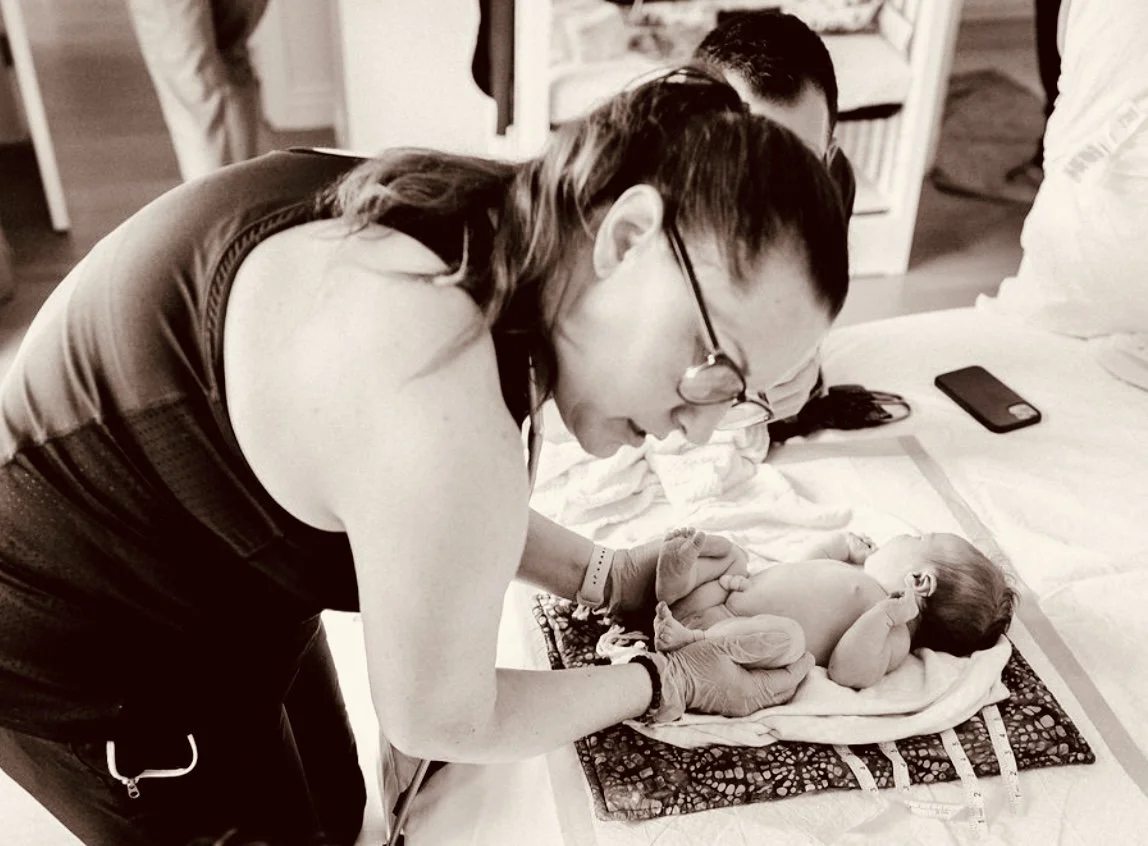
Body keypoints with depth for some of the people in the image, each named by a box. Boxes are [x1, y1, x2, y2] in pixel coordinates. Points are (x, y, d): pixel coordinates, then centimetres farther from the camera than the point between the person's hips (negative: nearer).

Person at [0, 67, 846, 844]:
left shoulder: (484, 229, -12)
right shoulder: (448, 424, -40)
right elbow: (438, 720, -21)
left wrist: (602, 576, -1)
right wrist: (670, 683, -9)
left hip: (218, 589, 8)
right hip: (76, 655, -7)